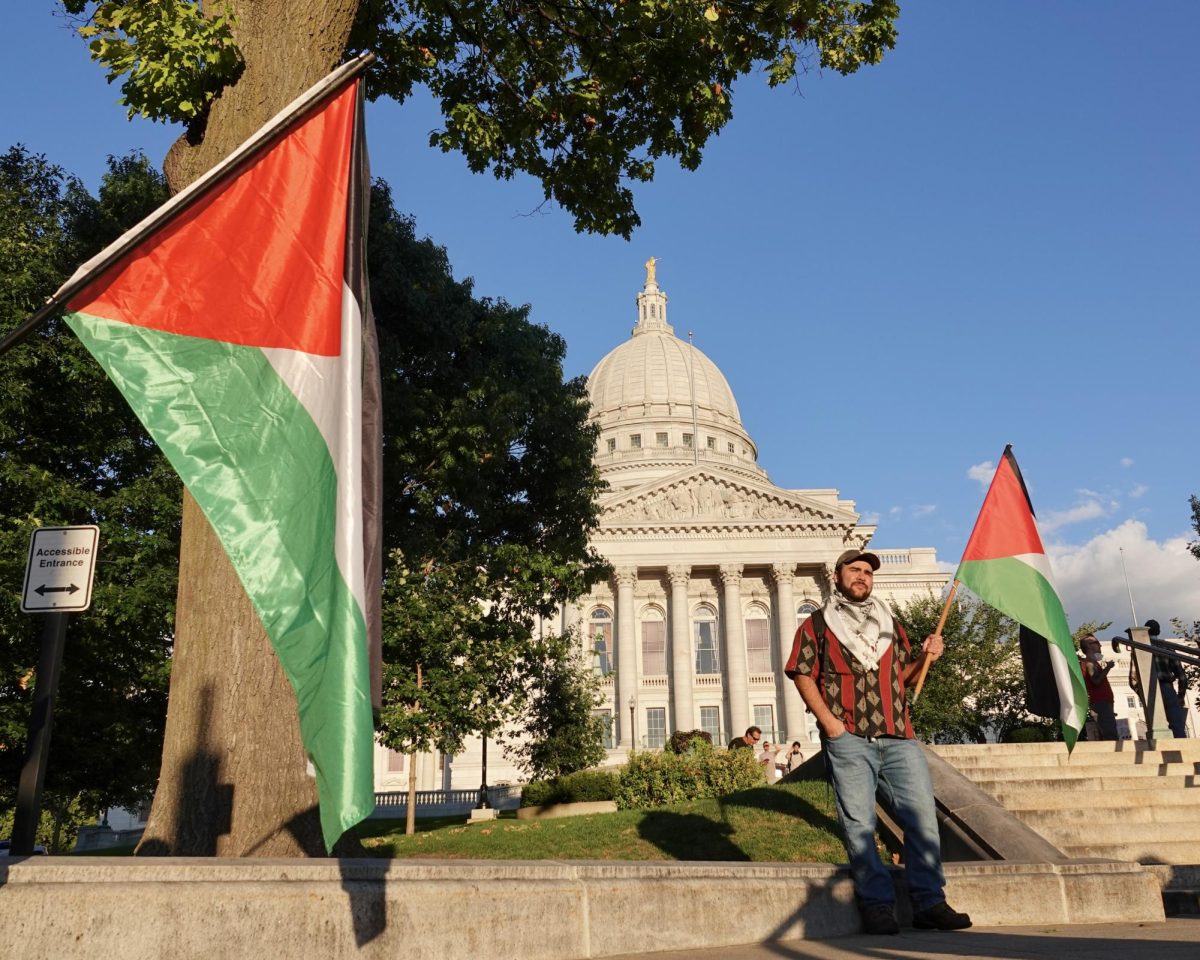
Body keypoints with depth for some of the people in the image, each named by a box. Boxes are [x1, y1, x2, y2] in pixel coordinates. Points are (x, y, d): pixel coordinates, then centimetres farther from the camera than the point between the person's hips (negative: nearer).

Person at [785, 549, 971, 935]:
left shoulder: (890, 625, 22)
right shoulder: (817, 625, 9)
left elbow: (902, 675, 25)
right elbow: (803, 675, 2)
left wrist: (924, 658, 4)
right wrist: (828, 721, -9)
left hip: (898, 737, 4)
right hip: (848, 740, -4)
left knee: (922, 814, -2)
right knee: (858, 823, -5)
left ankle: (930, 903, 3)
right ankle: (877, 905, 2)